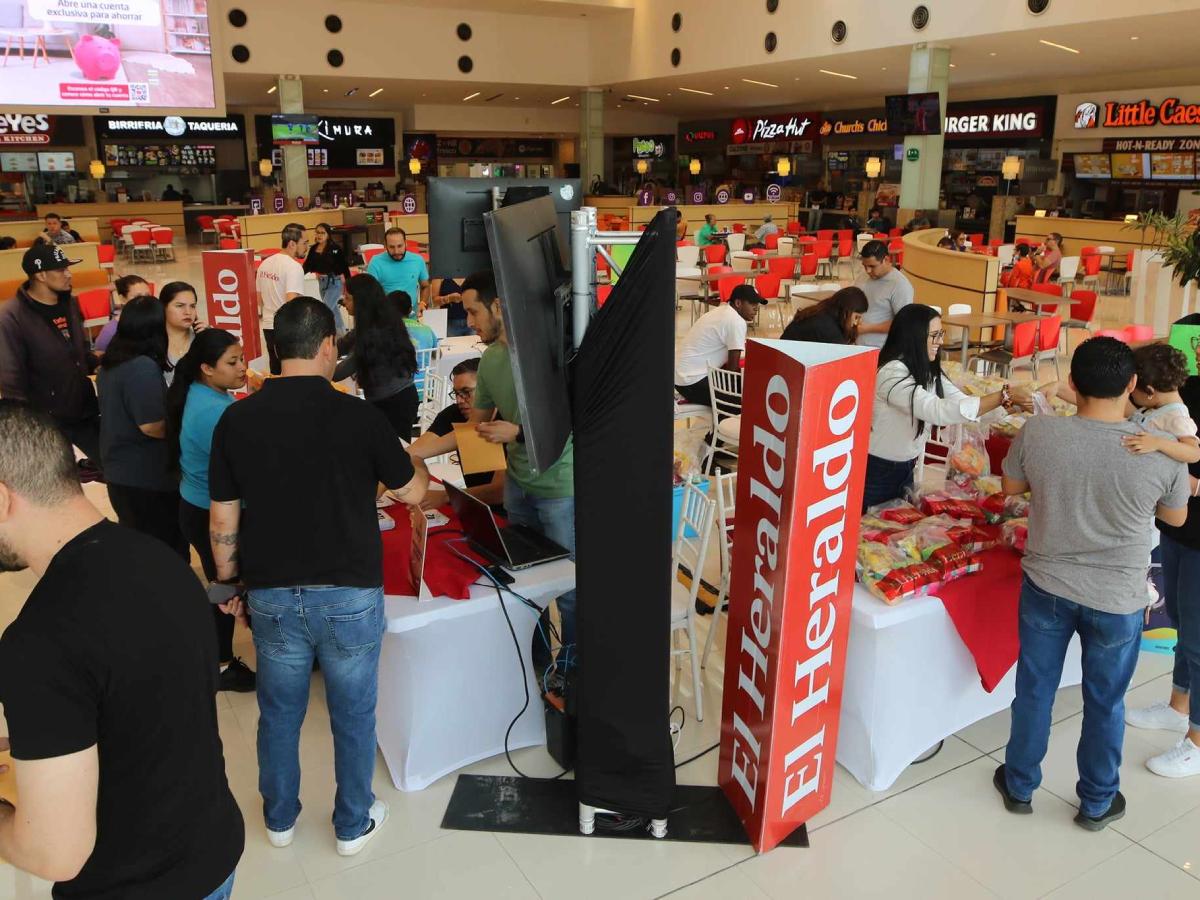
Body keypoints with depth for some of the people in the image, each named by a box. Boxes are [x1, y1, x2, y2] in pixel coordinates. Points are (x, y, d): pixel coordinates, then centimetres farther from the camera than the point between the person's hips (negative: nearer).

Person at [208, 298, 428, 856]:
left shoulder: (236, 420, -5)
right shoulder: (359, 416, -13)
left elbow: (222, 520, 1)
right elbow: (411, 493, 0)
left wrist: (231, 584, 15)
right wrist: (421, 463, 22)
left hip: (273, 595, 3)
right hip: (349, 595, -3)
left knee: (279, 714, 21)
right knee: (353, 716, 15)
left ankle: (279, 819, 39)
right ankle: (354, 825, 31)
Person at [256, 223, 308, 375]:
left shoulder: (265, 263, 10)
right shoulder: (293, 266, -16)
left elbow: (259, 299, 15)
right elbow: (292, 302, -25)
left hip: (269, 327, 8)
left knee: (276, 373, 16)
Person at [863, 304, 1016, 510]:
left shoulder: (927, 370, 4)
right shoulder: (892, 373, -26)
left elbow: (960, 401, -7)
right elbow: (939, 411, -36)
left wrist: (1007, 403, -24)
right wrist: (1003, 396, -37)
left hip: (906, 469, 8)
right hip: (877, 472, -8)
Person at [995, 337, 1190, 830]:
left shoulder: (1037, 432, -17)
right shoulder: (1163, 452, -17)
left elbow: (1011, 486, 2)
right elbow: (1176, 517, 2)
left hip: (1046, 587, 1)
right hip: (1118, 600, -1)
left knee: (1034, 691, 19)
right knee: (1105, 703, 19)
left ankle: (1020, 785, 37)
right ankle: (1097, 802, 38)